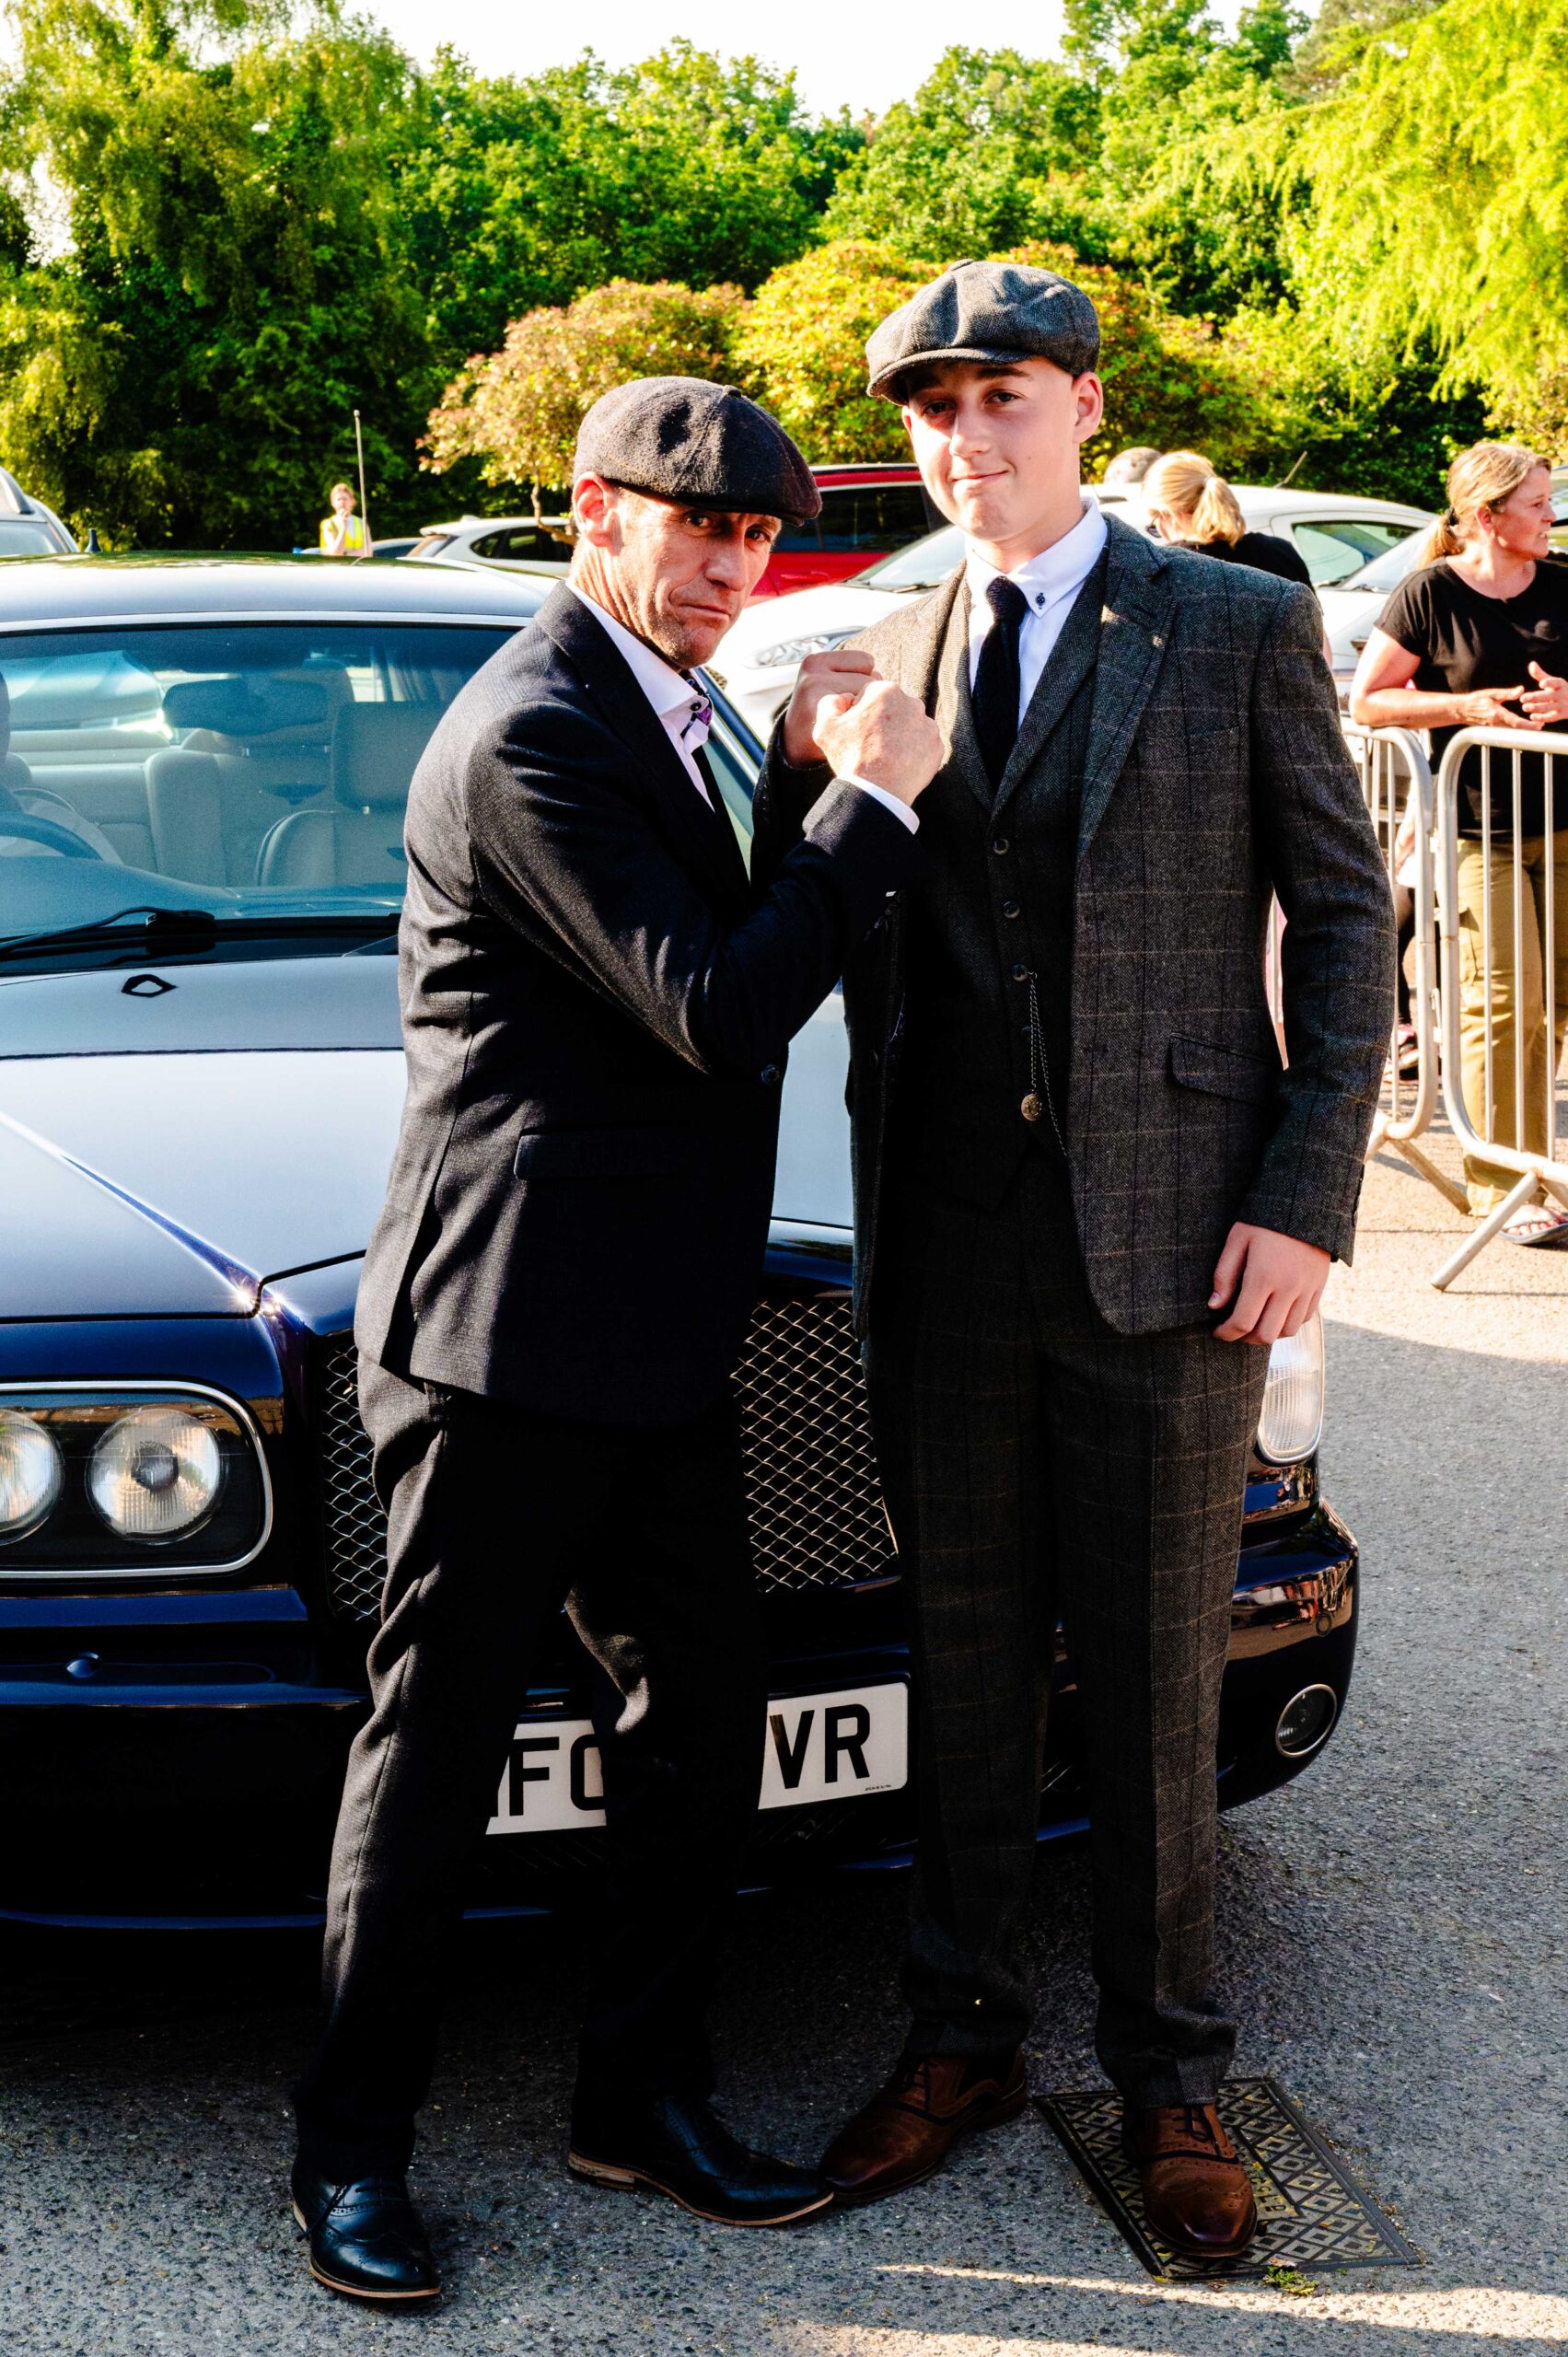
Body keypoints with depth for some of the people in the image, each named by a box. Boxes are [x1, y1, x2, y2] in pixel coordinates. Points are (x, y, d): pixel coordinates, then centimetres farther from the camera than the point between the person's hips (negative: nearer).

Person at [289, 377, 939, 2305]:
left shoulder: (659, 717, 15)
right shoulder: (532, 736, -17)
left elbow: (731, 973, 21)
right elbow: (717, 1015, -22)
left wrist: (847, 797, 8)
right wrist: (873, 801, -13)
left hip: (648, 1344, 10)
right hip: (509, 1336, -10)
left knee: (700, 1717, 14)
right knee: (435, 1747, 2)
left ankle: (641, 2096, 28)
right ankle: (350, 2146, 16)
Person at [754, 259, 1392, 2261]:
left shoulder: (1241, 629, 0)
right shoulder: (885, 667, 11)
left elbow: (1343, 915, 0)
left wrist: (1308, 1201, -8)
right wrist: (809, 762, -6)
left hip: (1171, 1240, -3)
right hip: (946, 1249, 4)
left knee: (1156, 1682, 6)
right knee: (963, 1662, 13)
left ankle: (1167, 2075, 23)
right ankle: (961, 2036, 29)